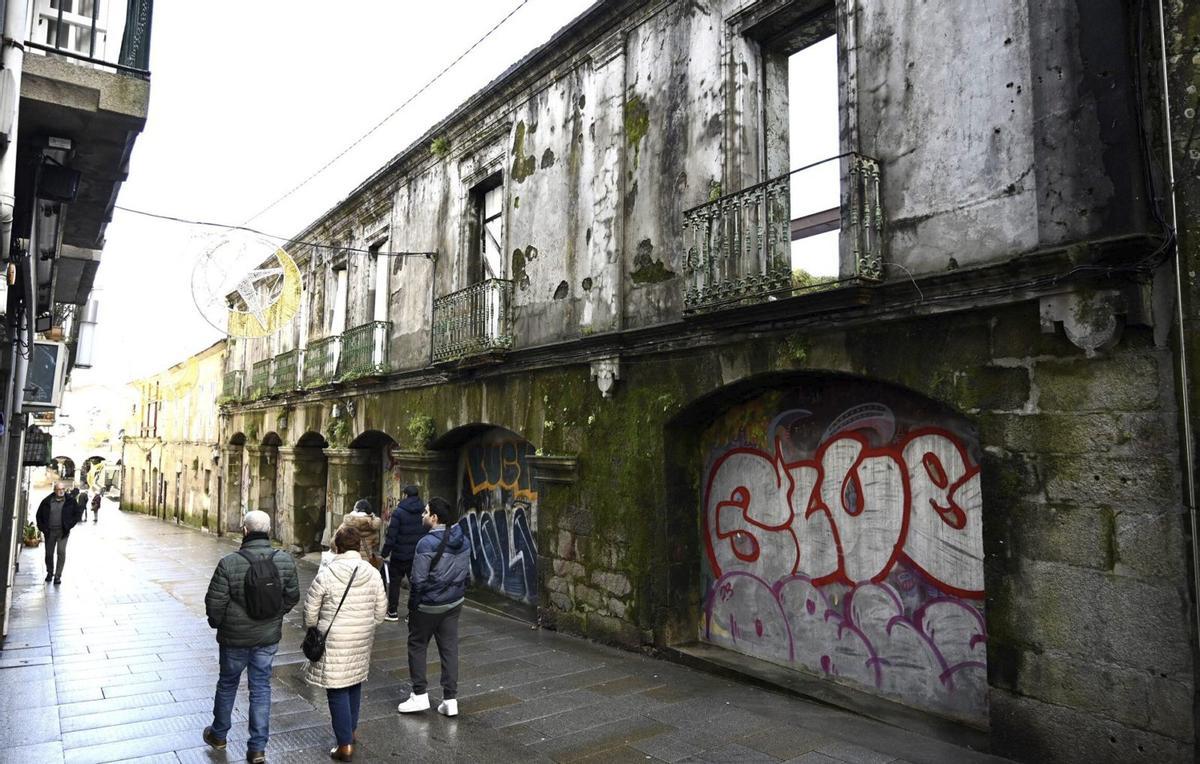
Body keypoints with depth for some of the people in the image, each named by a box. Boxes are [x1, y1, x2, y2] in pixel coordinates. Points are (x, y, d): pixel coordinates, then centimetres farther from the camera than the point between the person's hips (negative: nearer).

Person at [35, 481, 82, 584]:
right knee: (49, 553, 11)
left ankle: (58, 576, -5)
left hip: (63, 531, -2)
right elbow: (39, 515, 12)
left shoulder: (70, 501, -1)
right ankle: (49, 573, 32)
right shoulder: (47, 501, 2)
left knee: (61, 552, -10)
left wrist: (70, 524, -2)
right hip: (49, 531, 2)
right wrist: (42, 527, 2)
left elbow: (78, 512, 7)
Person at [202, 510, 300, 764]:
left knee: (227, 684, 20)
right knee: (261, 688, 12)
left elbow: (215, 601, -13)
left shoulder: (229, 563, -20)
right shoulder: (285, 561, -10)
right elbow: (292, 596, 0)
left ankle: (218, 735, 41)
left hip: (235, 638, -2)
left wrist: (216, 623, 7)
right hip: (269, 638, 2)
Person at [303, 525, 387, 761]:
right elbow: (381, 610, 3)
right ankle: (351, 731, 36)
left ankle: (345, 744, 8)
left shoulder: (326, 574, -14)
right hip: (362, 642, 4)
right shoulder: (372, 573, -3)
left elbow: (311, 610, -6)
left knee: (338, 691, 5)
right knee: (355, 685, 21)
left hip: (334, 642, -4)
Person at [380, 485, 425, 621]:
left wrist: (384, 553, -7)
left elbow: (391, 535, -15)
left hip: (400, 555, -3)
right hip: (418, 555, 3)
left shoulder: (398, 512, -12)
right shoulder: (424, 512, 0)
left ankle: (393, 612, 17)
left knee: (394, 582, 12)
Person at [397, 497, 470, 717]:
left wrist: (412, 606, -6)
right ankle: (450, 699, 15)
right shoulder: (463, 540, 1)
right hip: (454, 603, 6)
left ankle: (420, 694, 18)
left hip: (428, 605, -6)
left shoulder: (427, 543, -21)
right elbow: (466, 572, 9)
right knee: (449, 648, 11)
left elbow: (418, 580, -18)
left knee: (417, 645, 13)